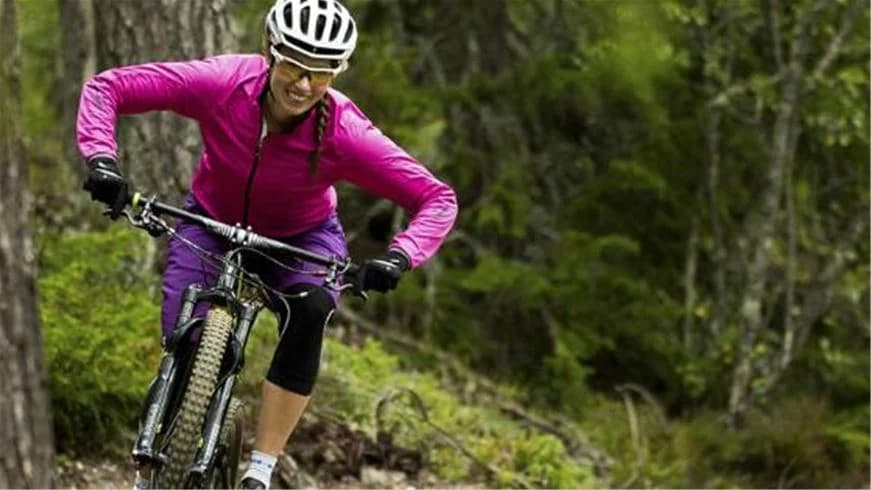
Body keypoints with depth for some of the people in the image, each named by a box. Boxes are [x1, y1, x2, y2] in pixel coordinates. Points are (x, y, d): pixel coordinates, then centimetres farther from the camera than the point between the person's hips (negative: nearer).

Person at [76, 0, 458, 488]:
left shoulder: (345, 132, -32)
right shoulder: (221, 83, -31)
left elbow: (438, 198, -27)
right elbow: (108, 87, -25)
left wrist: (399, 256, -44)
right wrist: (101, 159, -41)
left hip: (302, 237, -1)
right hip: (211, 223, 1)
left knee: (311, 311, -31)